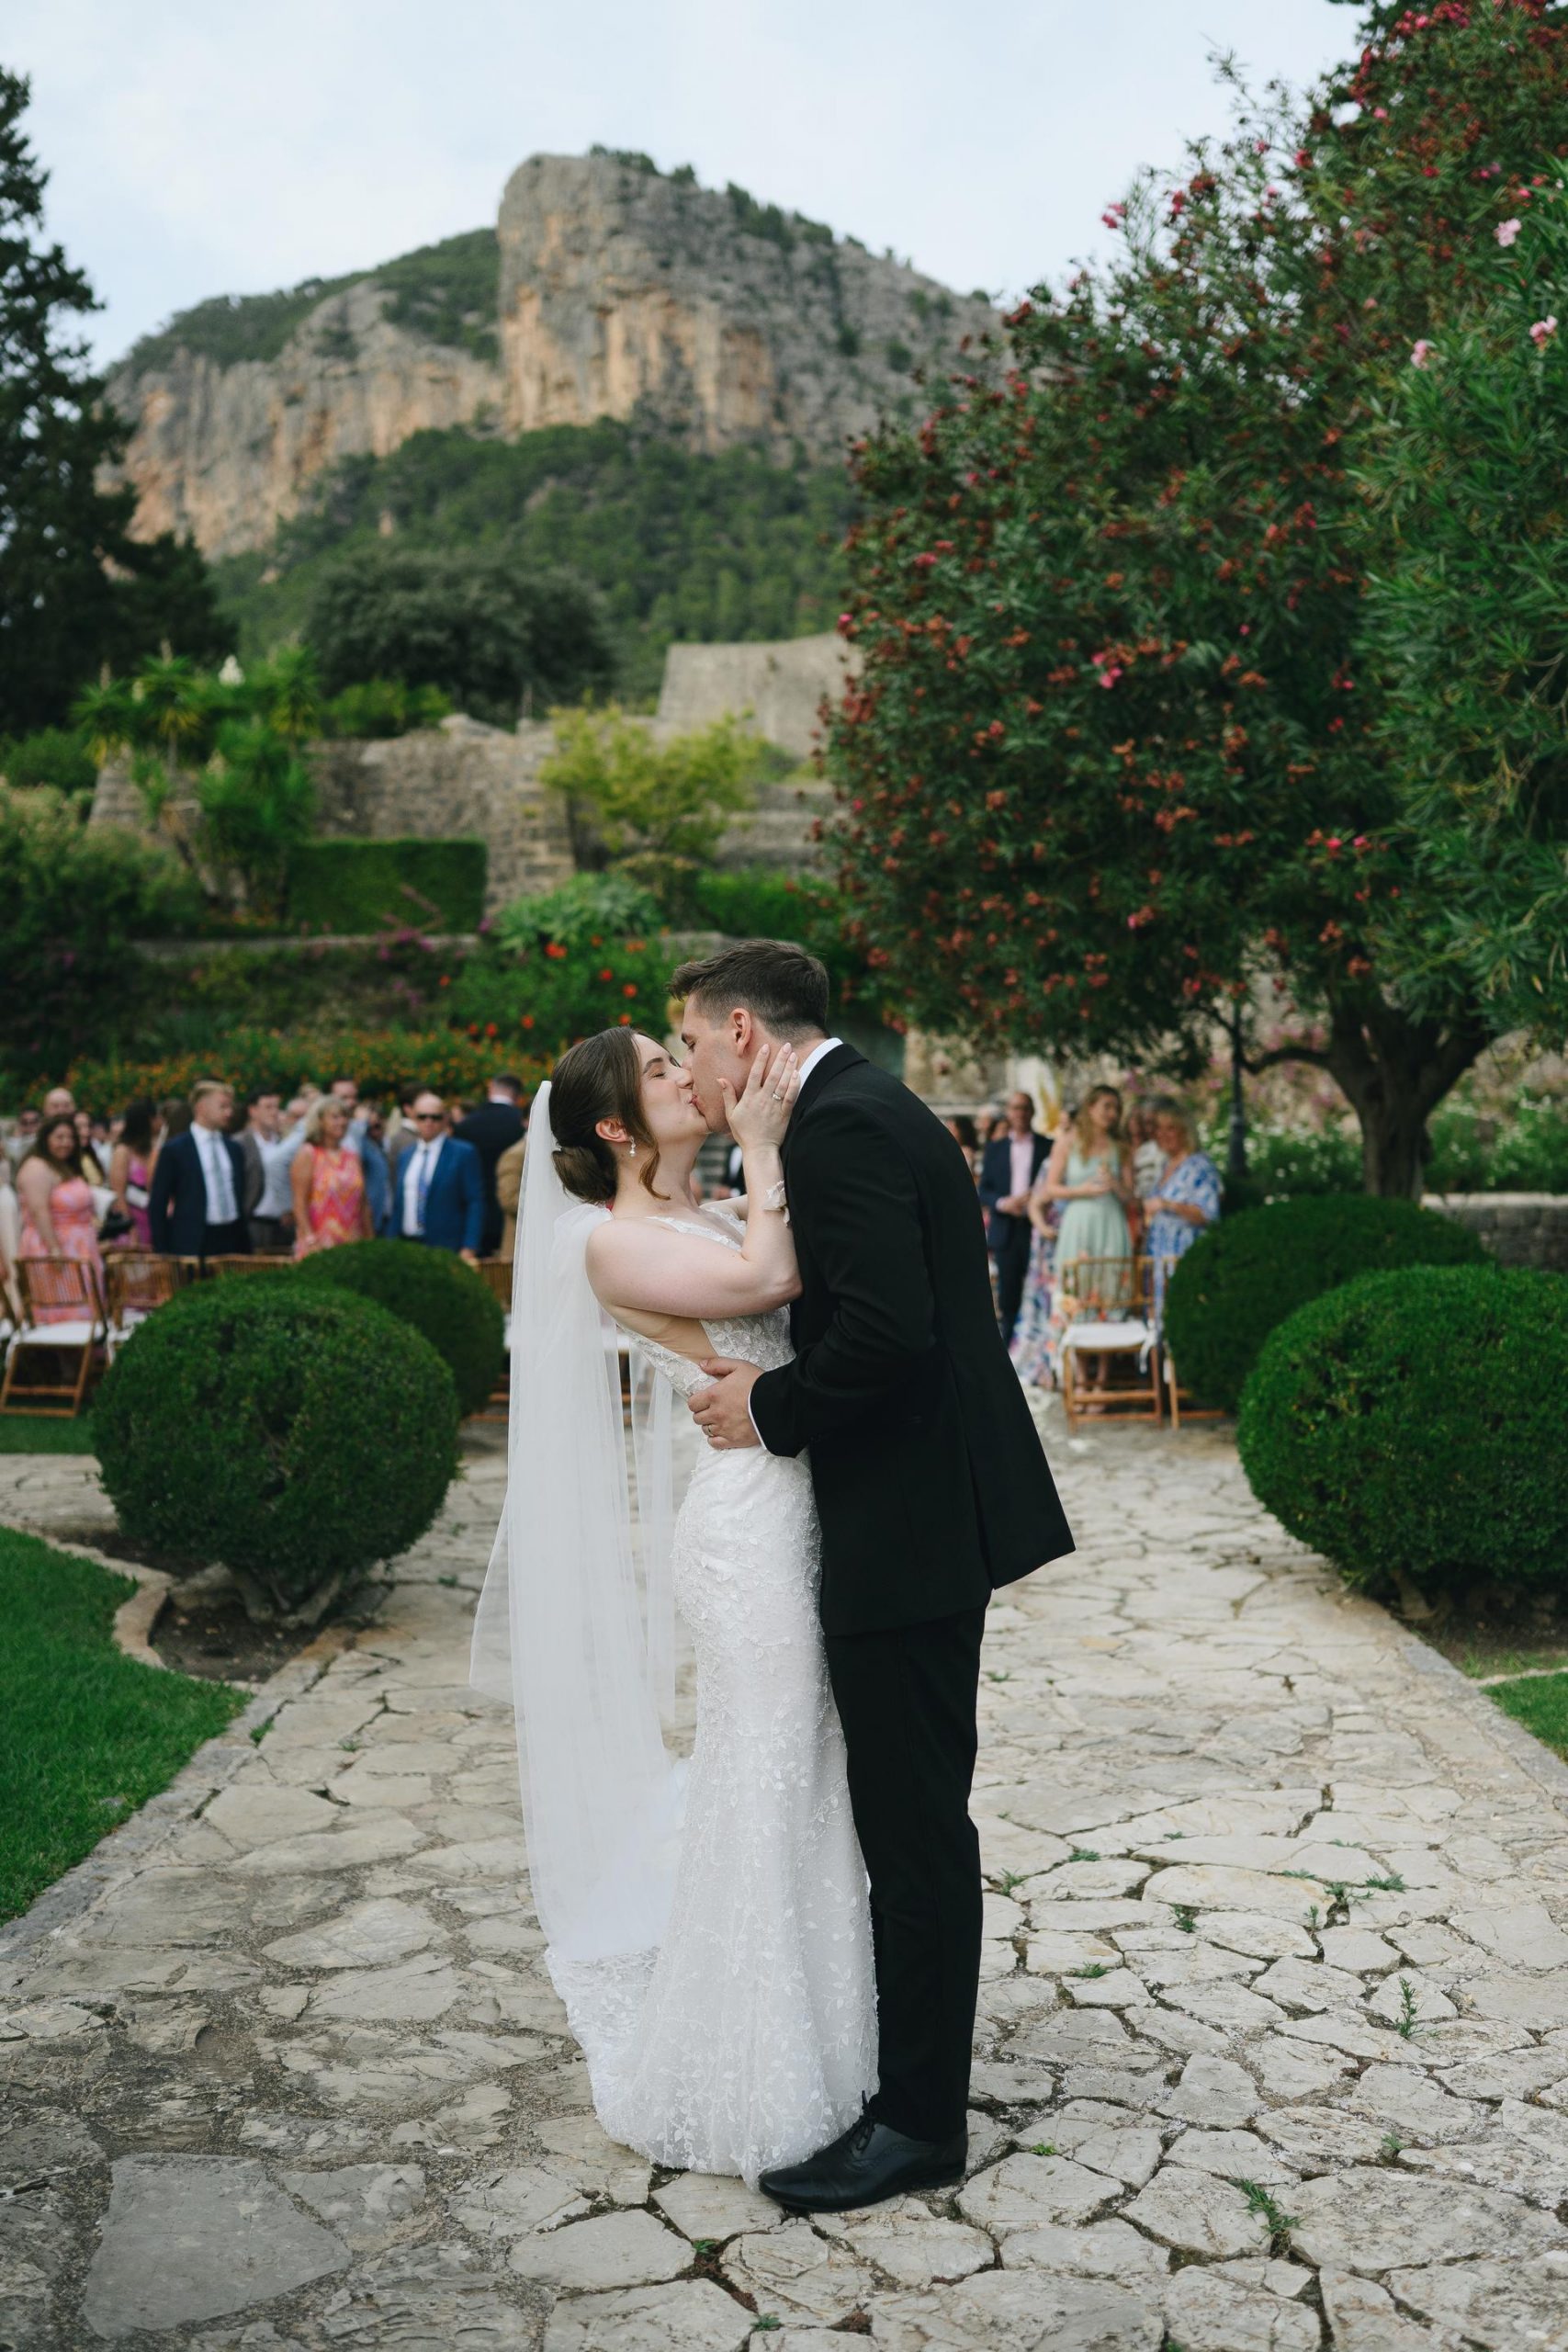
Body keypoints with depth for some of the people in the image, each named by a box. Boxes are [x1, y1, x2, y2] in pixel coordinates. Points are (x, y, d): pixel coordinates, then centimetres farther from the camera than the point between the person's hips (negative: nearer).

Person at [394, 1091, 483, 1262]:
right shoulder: (406, 1156, 16)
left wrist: (469, 1248, -12)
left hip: (445, 1249, -4)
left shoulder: (464, 1153, 0)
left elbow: (475, 1203, -4)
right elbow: (398, 1205, 19)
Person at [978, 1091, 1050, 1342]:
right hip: (1006, 1230, 2)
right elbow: (983, 1191, 8)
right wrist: (1003, 1203, -11)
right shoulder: (995, 1147, 11)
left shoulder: (1047, 1147, 6)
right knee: (1008, 1297, 4)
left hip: (1036, 1228, -2)